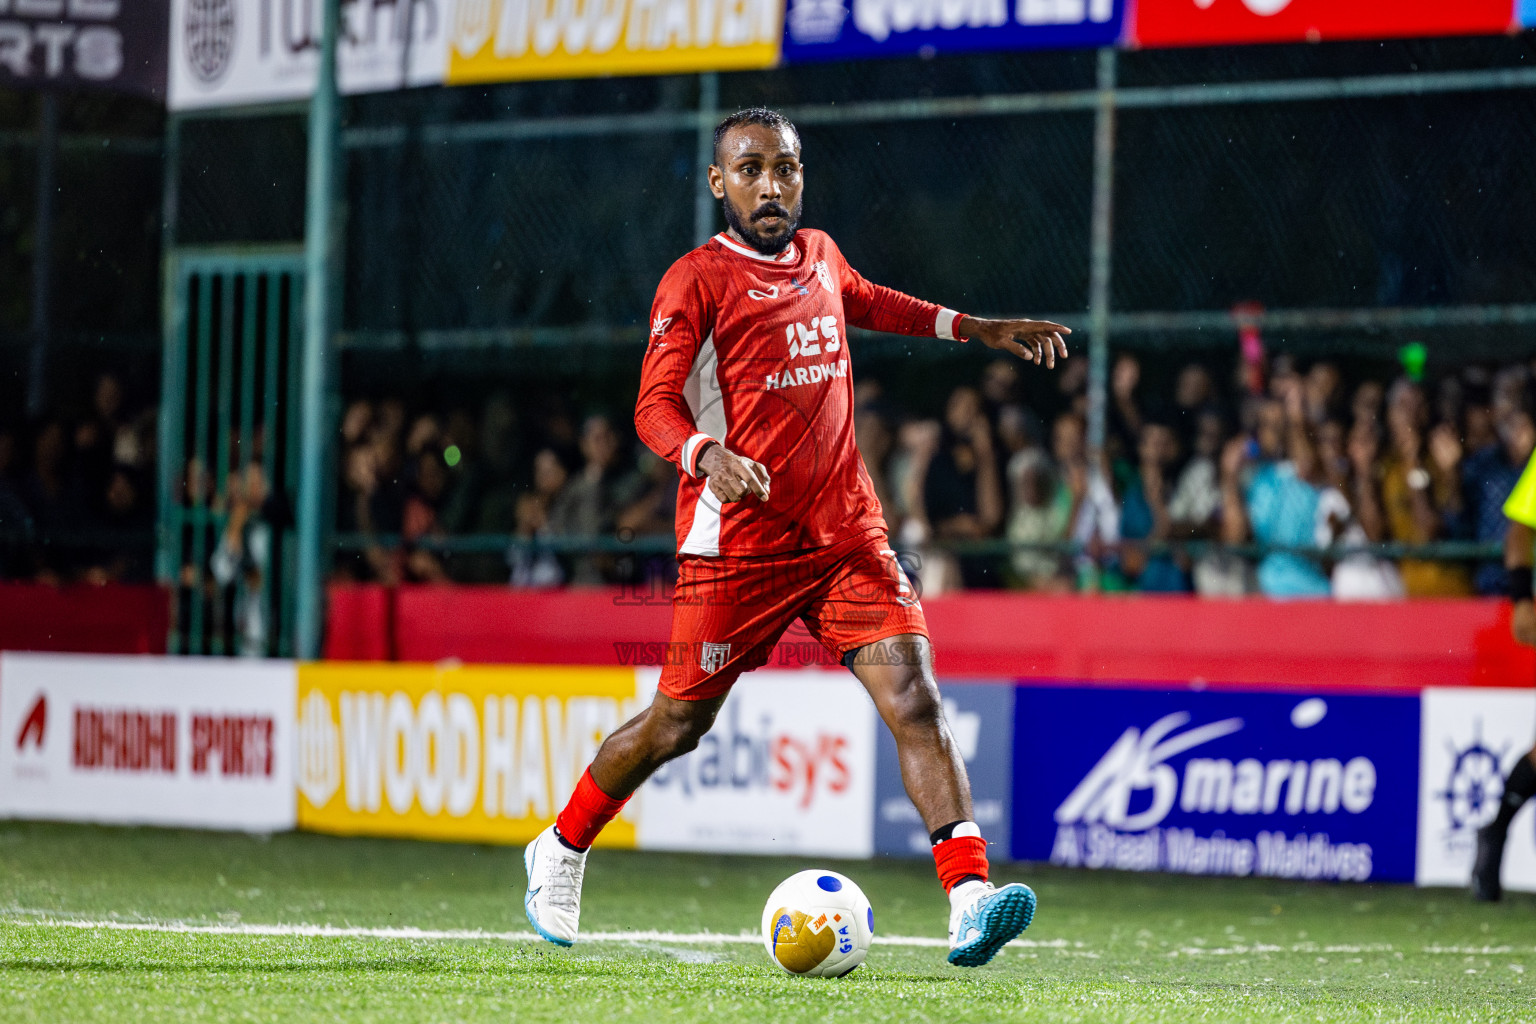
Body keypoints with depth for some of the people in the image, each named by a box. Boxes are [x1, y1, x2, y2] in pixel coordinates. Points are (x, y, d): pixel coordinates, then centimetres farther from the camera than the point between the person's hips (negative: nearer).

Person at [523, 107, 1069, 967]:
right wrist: (707, 455, -35)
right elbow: (656, 405, -15)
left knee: (912, 693, -15)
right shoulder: (697, 280, -6)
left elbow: (866, 302, 38)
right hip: (739, 536, -4)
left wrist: (978, 330, 37)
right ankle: (560, 852, 31)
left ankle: (970, 899, -24)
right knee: (680, 721, 4)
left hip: (846, 527, 5)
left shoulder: (818, 255, 14)